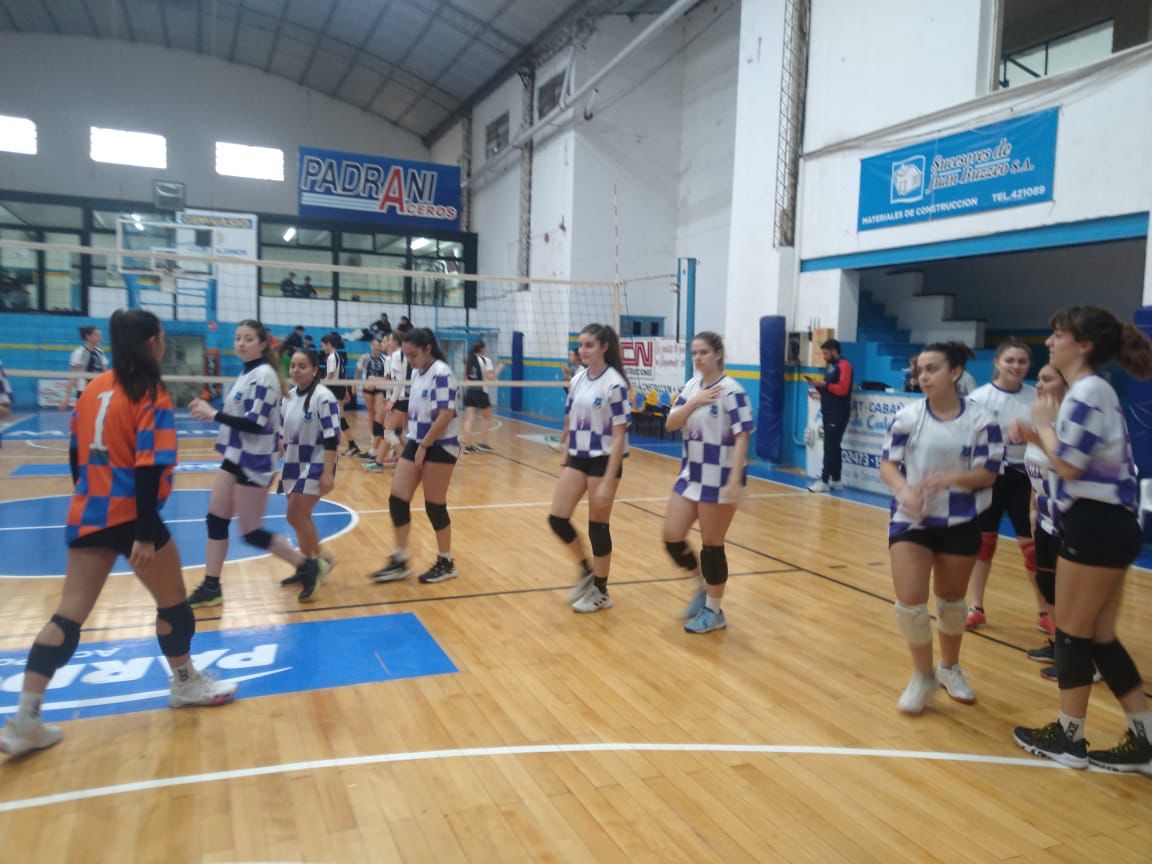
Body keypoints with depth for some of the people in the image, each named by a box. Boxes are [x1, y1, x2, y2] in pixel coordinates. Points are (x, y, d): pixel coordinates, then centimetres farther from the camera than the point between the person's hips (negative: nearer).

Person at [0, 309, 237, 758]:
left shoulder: (94, 387, 8)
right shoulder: (152, 397, -14)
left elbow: (76, 451, 15)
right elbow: (149, 469, -20)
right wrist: (145, 533, -20)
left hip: (87, 515, 7)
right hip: (130, 517, -7)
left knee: (69, 613, 9)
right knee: (172, 601, 13)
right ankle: (186, 684, 30)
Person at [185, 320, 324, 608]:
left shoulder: (263, 375, -17)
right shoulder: (247, 374, 11)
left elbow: (256, 424, -25)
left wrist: (214, 414, -25)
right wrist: (210, 411, 10)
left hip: (254, 462, -9)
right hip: (235, 458, 9)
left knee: (252, 533, -2)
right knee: (215, 519, 10)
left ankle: (307, 566, 12)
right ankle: (211, 587, 20)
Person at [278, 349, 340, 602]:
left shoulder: (323, 397, -16)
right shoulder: (289, 397, 7)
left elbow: (332, 438, -19)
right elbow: (283, 433, 17)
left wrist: (328, 473, -22)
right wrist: (282, 465, 18)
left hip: (315, 466, -8)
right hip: (294, 465, 8)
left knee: (296, 516, -13)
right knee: (300, 517, 11)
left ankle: (318, 562, 2)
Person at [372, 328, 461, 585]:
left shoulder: (441, 373, -17)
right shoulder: (417, 373, 9)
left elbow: (446, 415, -22)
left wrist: (424, 446, -19)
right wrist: (415, 443, 15)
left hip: (439, 447, -8)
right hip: (415, 443, 8)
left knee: (434, 505, 1)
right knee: (397, 499, 3)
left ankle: (446, 562, 17)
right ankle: (399, 561, 13)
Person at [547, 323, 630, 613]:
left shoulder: (614, 383, -15)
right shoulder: (577, 380, 6)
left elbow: (619, 436, -16)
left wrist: (607, 481, -19)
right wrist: (565, 461, 14)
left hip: (603, 460, -6)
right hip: (577, 458, 7)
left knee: (598, 526, 3)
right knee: (557, 519, 2)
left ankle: (601, 592, 21)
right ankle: (586, 570, 26)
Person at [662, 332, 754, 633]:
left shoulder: (732, 391, -14)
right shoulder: (691, 387, 7)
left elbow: (741, 438, -17)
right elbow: (671, 424, 0)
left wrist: (735, 480, -24)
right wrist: (695, 402, -17)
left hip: (719, 480, -7)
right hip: (690, 475, 7)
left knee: (712, 545, 3)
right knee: (672, 537, 7)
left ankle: (714, 612, 20)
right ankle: (702, 585, 31)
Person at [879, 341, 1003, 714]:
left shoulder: (980, 420, -8)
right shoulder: (907, 416, -6)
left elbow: (988, 473, -9)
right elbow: (888, 463, -5)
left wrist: (947, 479, -27)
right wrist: (904, 490, -25)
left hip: (960, 523, 0)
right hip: (911, 519, 0)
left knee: (951, 601, 16)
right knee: (909, 602, -7)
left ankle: (949, 668, 41)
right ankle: (923, 676, 16)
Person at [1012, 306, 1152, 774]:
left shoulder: (1087, 392, -16)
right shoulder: (1092, 390, 15)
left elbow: (1068, 466, -19)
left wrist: (1043, 423, -6)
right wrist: (1041, 436, 5)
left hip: (1096, 525, -10)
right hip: (1104, 523, 10)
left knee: (1072, 633, 3)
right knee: (1099, 637, 14)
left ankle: (1068, 738, 16)